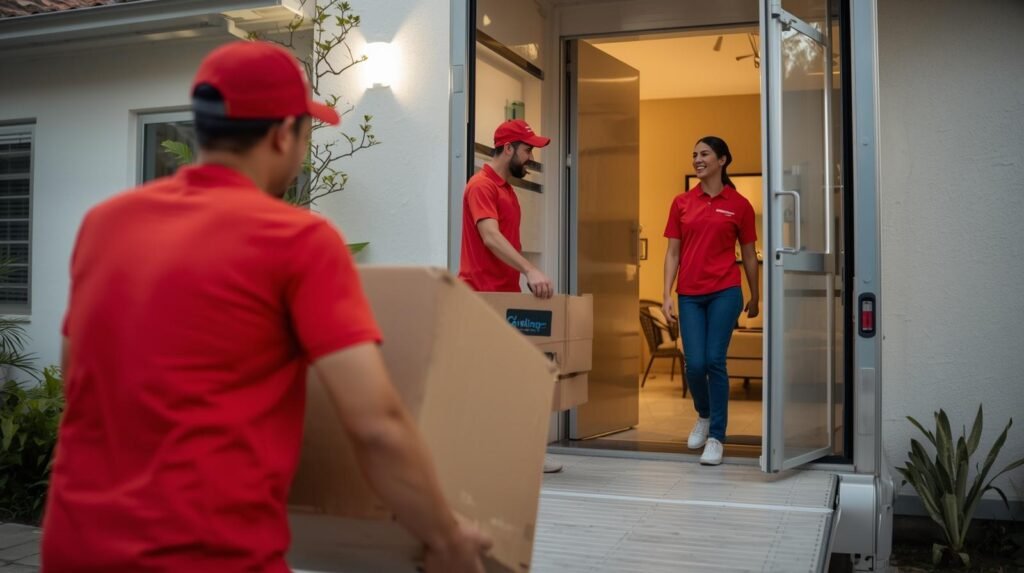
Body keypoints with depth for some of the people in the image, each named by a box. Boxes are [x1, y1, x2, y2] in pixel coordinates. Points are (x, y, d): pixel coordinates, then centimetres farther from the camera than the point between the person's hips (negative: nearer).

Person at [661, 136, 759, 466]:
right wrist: (667, 296, 0)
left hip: (724, 292, -2)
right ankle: (704, 416, 30)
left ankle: (716, 437, 6)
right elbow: (673, 253, 7)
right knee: (695, 364, -1)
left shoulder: (739, 205, 2)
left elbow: (749, 255, 10)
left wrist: (755, 297, 15)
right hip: (689, 295, 2)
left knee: (715, 361, -6)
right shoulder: (681, 203, 8)